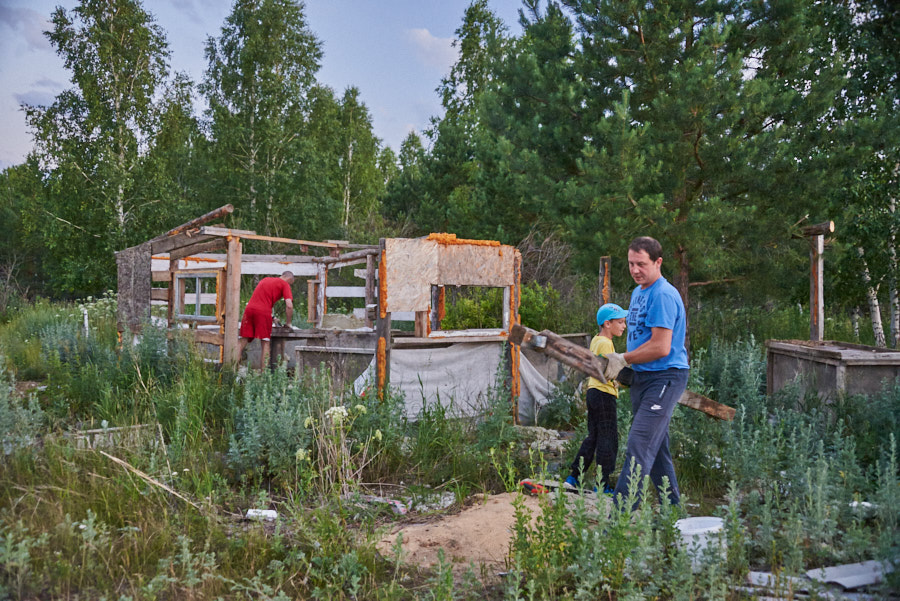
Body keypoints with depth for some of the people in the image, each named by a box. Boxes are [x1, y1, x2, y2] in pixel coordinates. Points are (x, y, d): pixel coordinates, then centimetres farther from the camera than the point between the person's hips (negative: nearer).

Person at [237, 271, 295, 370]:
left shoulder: (265, 279, 29)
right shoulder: (285, 284, 9)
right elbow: (289, 306, -3)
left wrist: (272, 318, 34)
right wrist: (288, 323, 10)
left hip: (249, 308, 5)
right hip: (263, 312, -5)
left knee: (243, 342, 7)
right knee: (265, 344, 0)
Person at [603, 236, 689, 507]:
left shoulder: (663, 295, -16)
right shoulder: (638, 292, 15)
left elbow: (660, 347, -21)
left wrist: (623, 359, -9)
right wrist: (623, 364, 12)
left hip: (665, 378, -10)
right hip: (642, 377, 10)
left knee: (639, 447, -15)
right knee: (657, 449, 16)